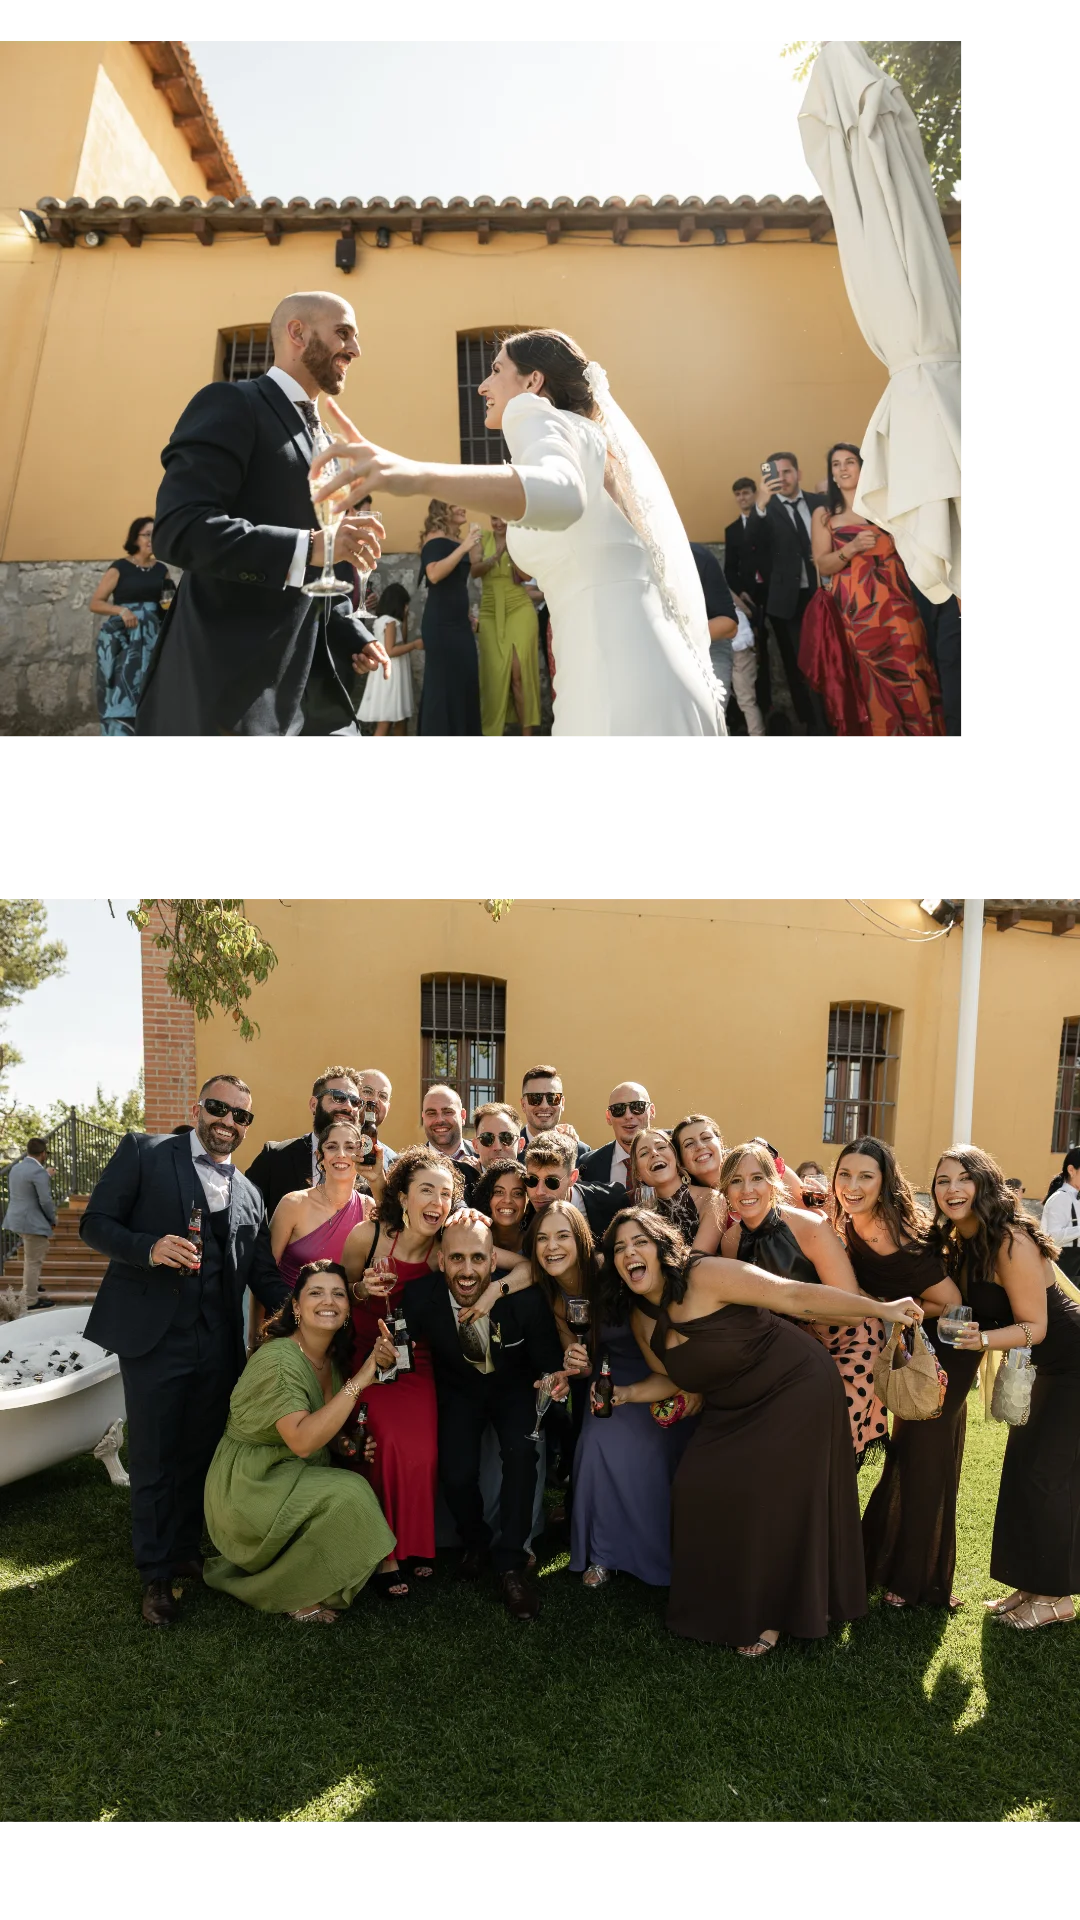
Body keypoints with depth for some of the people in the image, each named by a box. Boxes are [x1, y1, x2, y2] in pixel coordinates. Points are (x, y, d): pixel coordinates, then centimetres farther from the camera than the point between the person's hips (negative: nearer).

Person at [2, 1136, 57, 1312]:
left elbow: (11, 1194, 16)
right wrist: (53, 1220, -4)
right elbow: (46, 1201, -21)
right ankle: (31, 1301, 8)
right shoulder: (38, 1172, -19)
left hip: (17, 1218, 9)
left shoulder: (16, 1168, 9)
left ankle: (29, 1288, 35)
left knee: (31, 1257, 27)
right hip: (33, 1222, -9)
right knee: (33, 1261, 1)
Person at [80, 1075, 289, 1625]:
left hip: (218, 1346, 4)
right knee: (154, 1461, 7)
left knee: (200, 1456, 14)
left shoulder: (248, 1194, 11)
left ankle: (184, 1552, 36)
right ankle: (156, 1575, 26)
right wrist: (149, 1248, -22)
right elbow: (95, 1223, -5)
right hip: (154, 1334, -4)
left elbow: (263, 1273, 10)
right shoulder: (143, 1152, -2)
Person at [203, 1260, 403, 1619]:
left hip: (299, 1478, 8)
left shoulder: (334, 1358, 1)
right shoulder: (278, 1358, -23)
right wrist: (358, 1381, -32)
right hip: (250, 1485, -7)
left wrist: (349, 1444, -10)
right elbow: (302, 1441, -32)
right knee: (348, 1495, -24)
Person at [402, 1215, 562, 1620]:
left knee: (521, 1453, -26)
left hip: (514, 1389, -1)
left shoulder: (525, 1297, -29)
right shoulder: (420, 1296, -27)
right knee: (456, 1473, -16)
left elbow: (550, 1362, -15)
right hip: (459, 1390, 1)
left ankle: (510, 1564, -5)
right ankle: (475, 1543, 20)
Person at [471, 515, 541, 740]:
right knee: (496, 673, 2)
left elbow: (522, 577, -7)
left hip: (520, 609, -2)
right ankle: (494, 731, 12)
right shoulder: (482, 539, 4)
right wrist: (495, 557, -22)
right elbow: (474, 571, -8)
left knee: (520, 671, -11)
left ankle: (527, 734, -8)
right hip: (491, 613, 2)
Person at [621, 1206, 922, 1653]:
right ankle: (721, 1605, 25)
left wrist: (880, 1309, -21)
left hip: (796, 1392, -7)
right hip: (733, 1413, 7)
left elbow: (794, 1296, -24)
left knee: (771, 1500, -6)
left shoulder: (705, 1277, -26)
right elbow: (672, 1378, 10)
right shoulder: (643, 1320, -3)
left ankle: (769, 1615, 20)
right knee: (698, 1490, 0)